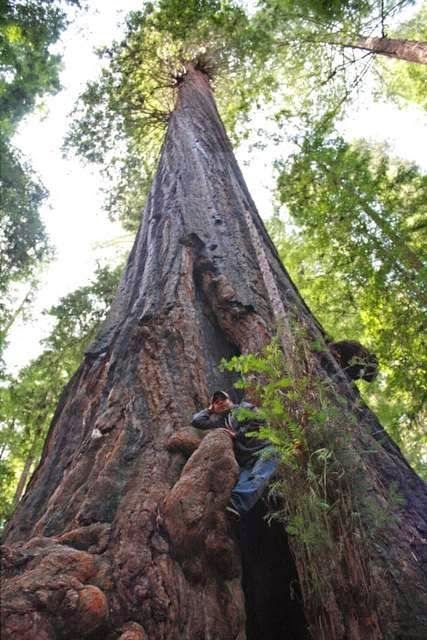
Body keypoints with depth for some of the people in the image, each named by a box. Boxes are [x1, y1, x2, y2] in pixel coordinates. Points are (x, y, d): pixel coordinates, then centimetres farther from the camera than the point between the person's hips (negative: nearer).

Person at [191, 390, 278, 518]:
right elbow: (196, 421, 15)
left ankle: (236, 502, -51)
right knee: (241, 484, -26)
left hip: (263, 450, -4)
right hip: (245, 461, 4)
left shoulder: (244, 407, 16)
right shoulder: (219, 422, 25)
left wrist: (237, 434, 0)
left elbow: (258, 421, -1)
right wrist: (209, 409, 27)